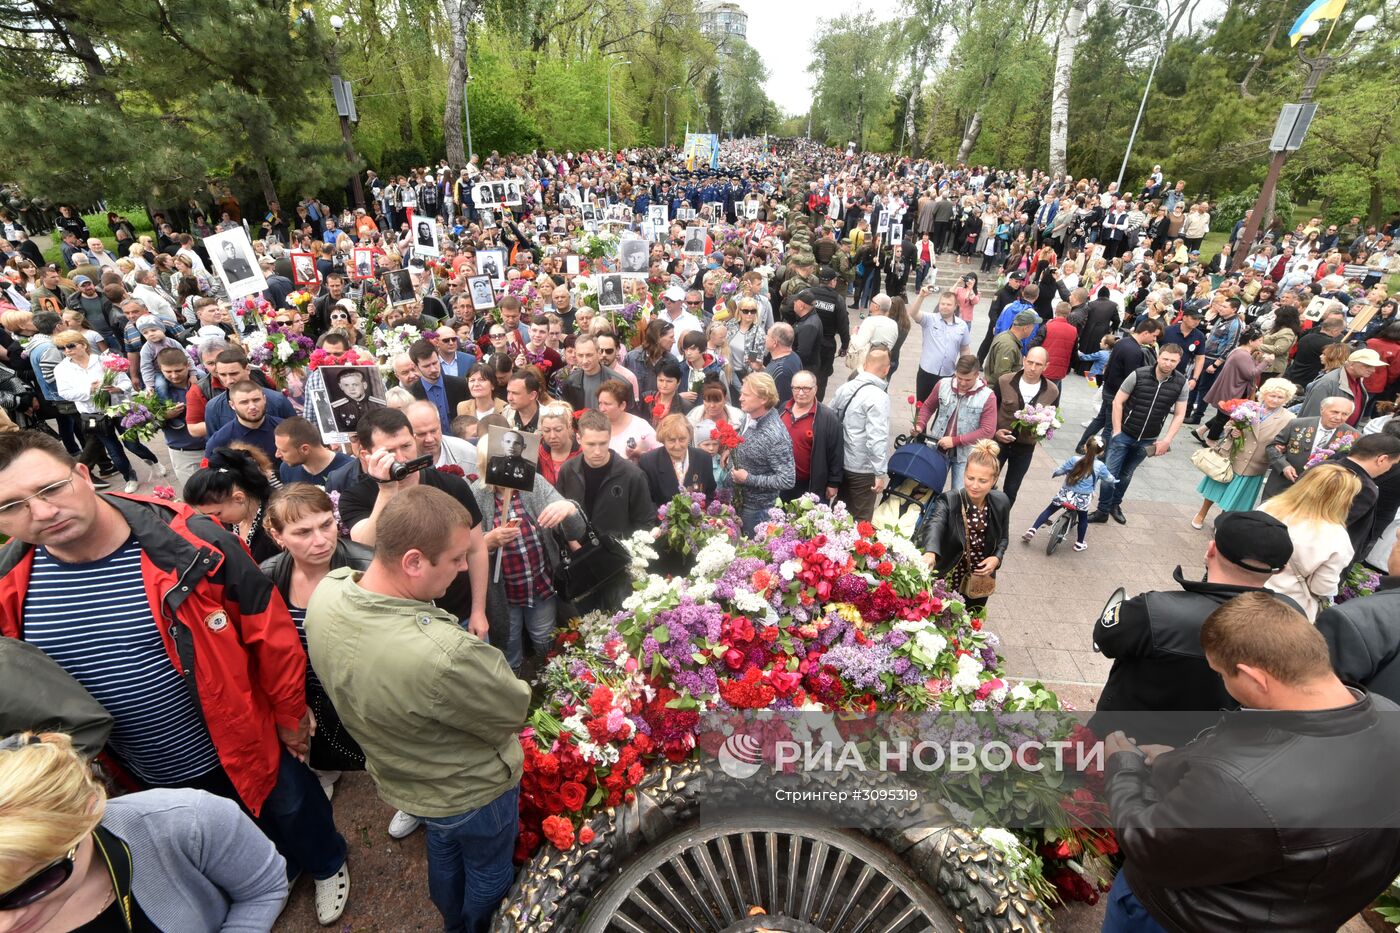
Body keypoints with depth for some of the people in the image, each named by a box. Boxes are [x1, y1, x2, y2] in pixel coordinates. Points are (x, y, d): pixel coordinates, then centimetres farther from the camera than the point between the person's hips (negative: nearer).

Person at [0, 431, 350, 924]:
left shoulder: (189, 544, -28)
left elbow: (270, 632, -16)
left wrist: (289, 713, -6)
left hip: (243, 746, -4)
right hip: (142, 776, 4)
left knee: (291, 810, 23)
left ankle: (326, 865, 55)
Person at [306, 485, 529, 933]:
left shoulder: (326, 591, -26)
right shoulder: (446, 655, -47)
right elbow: (515, 711, -26)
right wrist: (477, 653, -11)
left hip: (398, 778, 7)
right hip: (471, 793, -6)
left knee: (443, 853, 36)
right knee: (489, 874, 27)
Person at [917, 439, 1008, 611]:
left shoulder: (1001, 503, -8)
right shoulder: (949, 500, -22)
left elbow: (1003, 538, 7)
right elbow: (935, 523, -43)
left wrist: (997, 557, -13)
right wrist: (930, 552, -63)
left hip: (980, 580, 4)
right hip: (948, 578, -4)